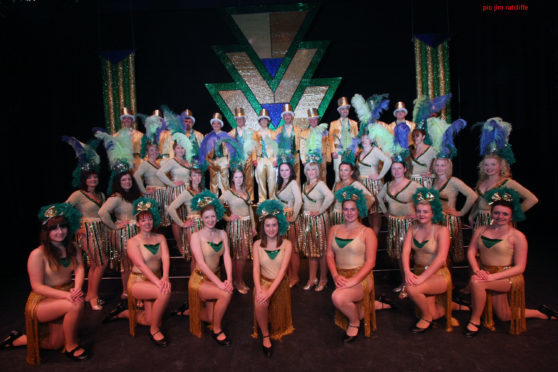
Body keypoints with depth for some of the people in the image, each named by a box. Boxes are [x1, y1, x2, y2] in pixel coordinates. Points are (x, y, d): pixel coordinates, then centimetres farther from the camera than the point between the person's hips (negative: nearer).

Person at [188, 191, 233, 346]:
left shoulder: (222, 234, 1)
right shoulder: (196, 236, -14)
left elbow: (227, 258, -5)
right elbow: (201, 264, -21)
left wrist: (229, 279, -21)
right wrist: (219, 283, -28)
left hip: (214, 278, 6)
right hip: (200, 279, -5)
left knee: (211, 317, 5)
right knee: (226, 294, -29)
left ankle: (192, 310, 38)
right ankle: (217, 331, -5)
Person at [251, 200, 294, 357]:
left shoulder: (286, 244, -6)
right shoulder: (257, 245, 0)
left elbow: (283, 270, -14)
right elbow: (256, 269, -7)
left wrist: (270, 291, -25)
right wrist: (258, 289, -24)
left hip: (280, 283, 0)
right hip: (263, 281, 0)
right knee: (259, 302, -28)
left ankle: (274, 331, 27)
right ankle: (265, 336, -6)